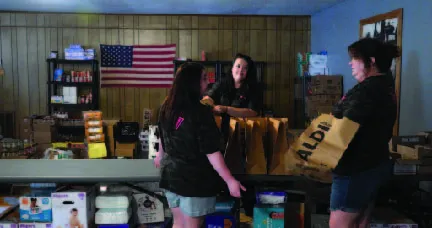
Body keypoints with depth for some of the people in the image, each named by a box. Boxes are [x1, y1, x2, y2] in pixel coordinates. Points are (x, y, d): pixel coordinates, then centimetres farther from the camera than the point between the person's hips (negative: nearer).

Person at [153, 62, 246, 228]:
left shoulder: (167, 107, 1)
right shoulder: (201, 112, -22)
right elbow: (211, 152, -23)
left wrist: (160, 155, 36)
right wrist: (230, 180, -19)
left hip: (170, 174, 7)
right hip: (194, 179, -7)